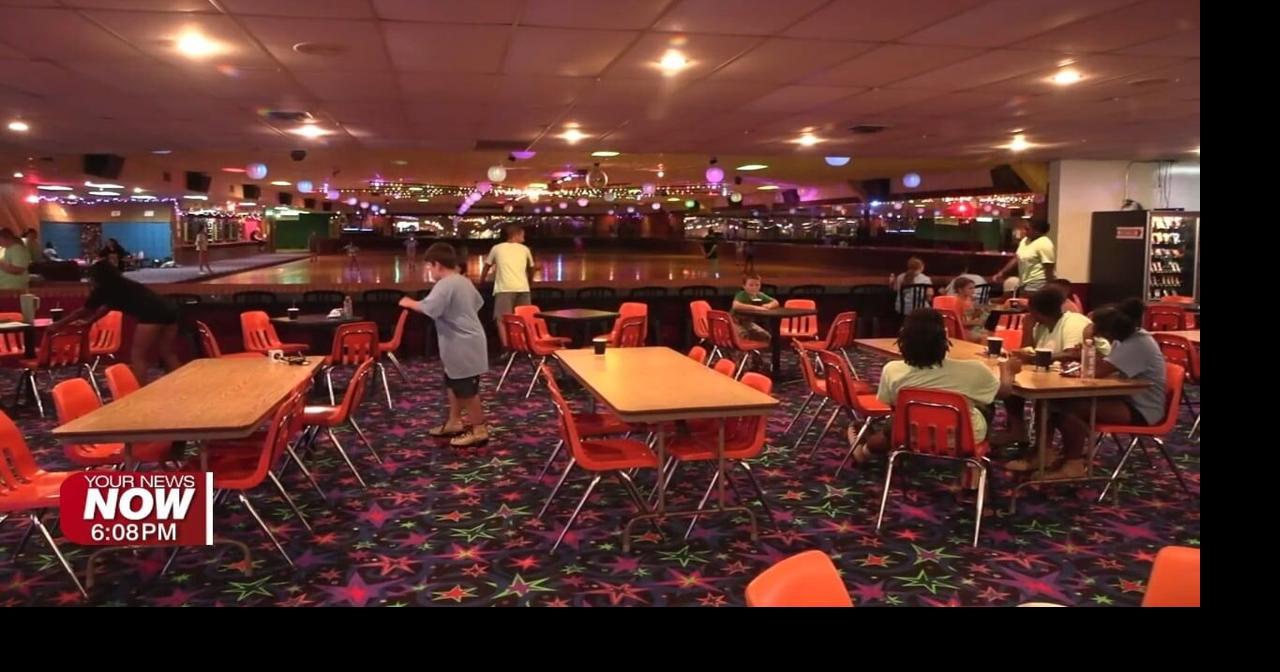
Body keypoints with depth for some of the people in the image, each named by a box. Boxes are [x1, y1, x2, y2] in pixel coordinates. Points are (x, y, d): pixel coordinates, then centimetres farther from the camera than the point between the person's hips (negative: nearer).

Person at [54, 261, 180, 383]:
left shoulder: (104, 290, 9)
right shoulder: (122, 285, 31)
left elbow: (82, 312, 19)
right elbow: (106, 308, 44)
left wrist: (56, 325, 29)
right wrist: (88, 321, 52)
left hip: (152, 316, -8)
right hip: (168, 312, 8)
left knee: (138, 357, 2)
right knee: (168, 355, 17)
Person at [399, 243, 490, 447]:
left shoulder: (445, 285, -19)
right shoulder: (464, 281, 12)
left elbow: (428, 307, -30)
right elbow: (478, 303, 22)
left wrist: (409, 303, -13)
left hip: (463, 345, -10)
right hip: (464, 342, 10)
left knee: (467, 389, -3)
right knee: (453, 384, 20)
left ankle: (479, 430, 4)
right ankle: (454, 422, 30)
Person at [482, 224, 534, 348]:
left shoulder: (497, 248, 17)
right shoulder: (525, 249, 21)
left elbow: (487, 267, 30)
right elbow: (531, 269, 35)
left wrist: (482, 280, 48)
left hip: (504, 289, -2)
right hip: (522, 288, 3)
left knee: (502, 320, -5)